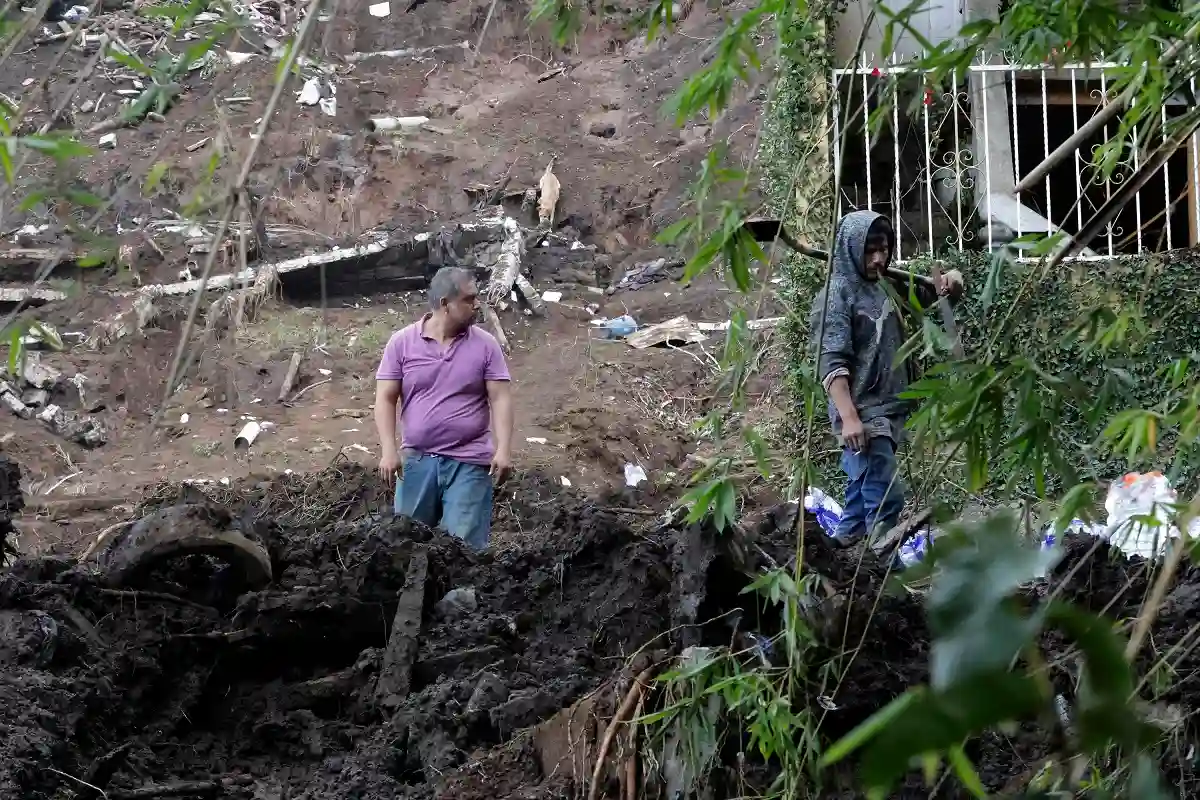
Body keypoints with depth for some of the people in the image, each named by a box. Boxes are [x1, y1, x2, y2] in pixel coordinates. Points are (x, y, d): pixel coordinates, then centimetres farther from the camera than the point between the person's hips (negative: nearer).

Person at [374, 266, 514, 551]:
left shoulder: (485, 345, 1)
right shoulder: (402, 343, 0)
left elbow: (500, 399, -1)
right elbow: (385, 400, 0)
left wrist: (504, 449, -13)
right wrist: (389, 451, -11)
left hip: (469, 462, -1)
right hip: (417, 460, 1)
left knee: (464, 546, -4)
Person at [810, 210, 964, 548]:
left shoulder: (888, 287, 12)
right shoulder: (836, 297, -11)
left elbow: (927, 294, 23)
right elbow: (831, 363, -19)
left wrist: (949, 281, -2)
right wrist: (848, 417, -28)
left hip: (890, 411, 8)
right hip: (863, 414, -8)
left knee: (863, 495, 15)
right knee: (885, 497, -14)